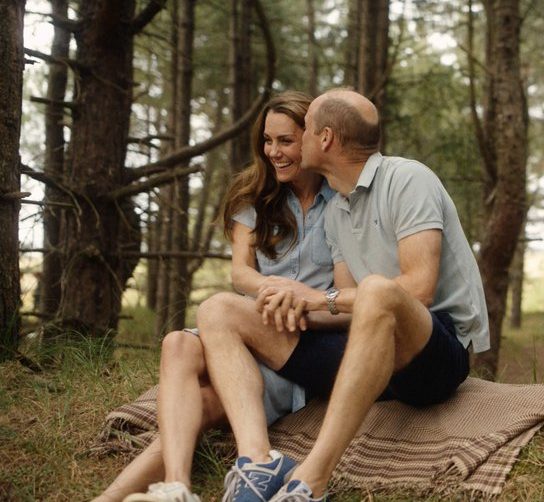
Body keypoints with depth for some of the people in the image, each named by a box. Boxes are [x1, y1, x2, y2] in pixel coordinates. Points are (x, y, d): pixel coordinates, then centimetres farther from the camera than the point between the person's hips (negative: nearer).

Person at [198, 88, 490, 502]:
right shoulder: (335, 212, 17)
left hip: (442, 350, -7)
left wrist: (325, 298, -12)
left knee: (377, 289, -41)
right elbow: (349, 303, 11)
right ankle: (256, 459, -34)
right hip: (375, 352, 7)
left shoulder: (407, 180, -7)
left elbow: (418, 289, -18)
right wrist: (303, 305, -11)